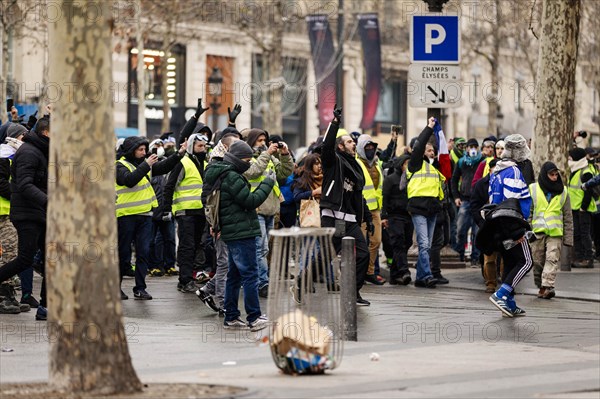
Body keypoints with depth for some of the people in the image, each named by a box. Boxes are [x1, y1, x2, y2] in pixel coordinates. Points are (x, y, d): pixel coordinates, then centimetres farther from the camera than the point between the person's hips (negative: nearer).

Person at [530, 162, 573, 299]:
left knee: (552, 259, -14)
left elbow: (568, 216, 13)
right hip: (537, 231, 0)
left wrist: (568, 237, 7)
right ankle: (541, 287, 16)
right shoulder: (533, 189, 7)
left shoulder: (562, 192, 11)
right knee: (538, 261, 3)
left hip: (555, 232, 0)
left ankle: (548, 286, -23)